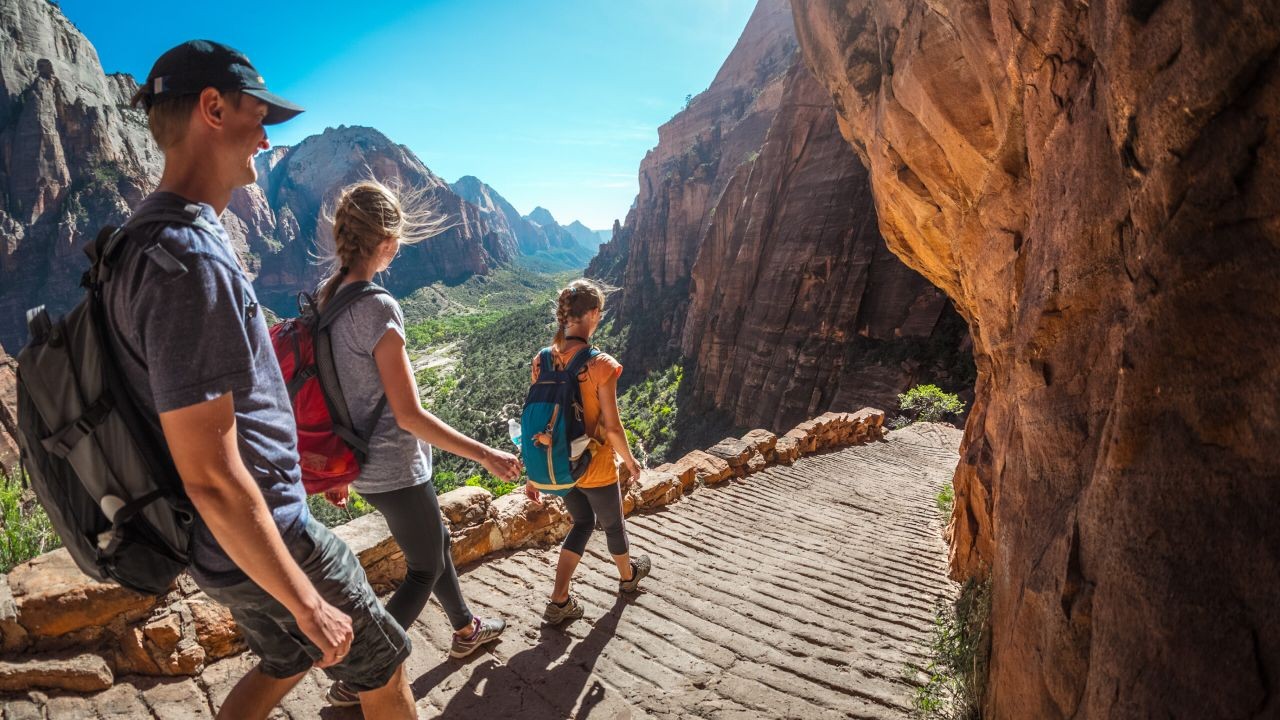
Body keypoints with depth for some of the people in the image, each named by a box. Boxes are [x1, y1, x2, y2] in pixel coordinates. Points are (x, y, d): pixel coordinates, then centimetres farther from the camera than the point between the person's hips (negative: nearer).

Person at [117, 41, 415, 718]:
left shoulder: (148, 236, 6)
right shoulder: (188, 260, -28)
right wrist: (308, 605, -20)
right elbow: (211, 477, -29)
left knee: (283, 664, 30)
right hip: (260, 541, -9)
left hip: (222, 546, 10)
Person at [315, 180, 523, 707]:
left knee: (437, 541, 25)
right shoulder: (378, 309, -25)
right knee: (424, 571, 12)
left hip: (364, 463, 8)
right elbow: (408, 414, -25)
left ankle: (466, 630, 45)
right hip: (396, 471, -8)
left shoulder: (328, 301, 1)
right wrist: (486, 455, -18)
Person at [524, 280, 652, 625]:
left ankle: (559, 601, 24)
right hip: (595, 467, -5)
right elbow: (612, 427, -19)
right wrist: (630, 461, -1)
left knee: (583, 522, 27)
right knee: (613, 525, 24)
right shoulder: (600, 365, -24)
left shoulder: (542, 361, -8)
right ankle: (628, 576, 52)